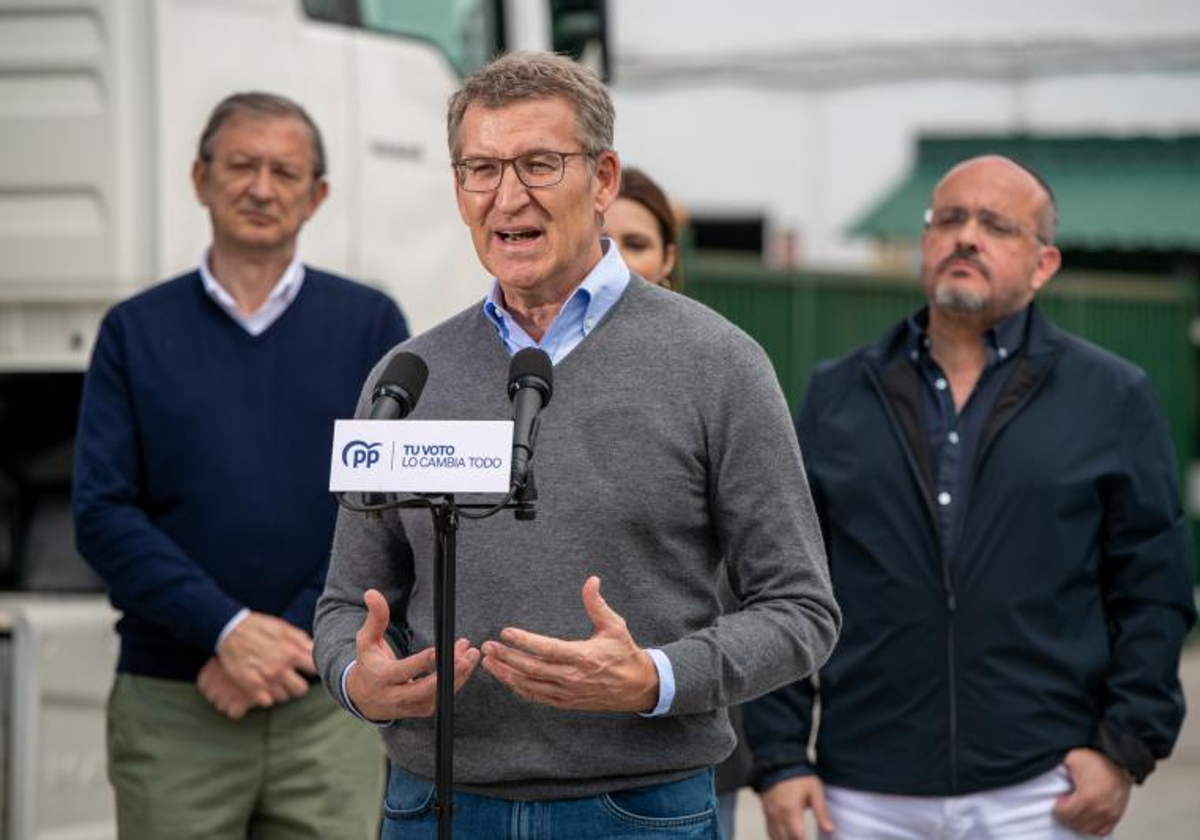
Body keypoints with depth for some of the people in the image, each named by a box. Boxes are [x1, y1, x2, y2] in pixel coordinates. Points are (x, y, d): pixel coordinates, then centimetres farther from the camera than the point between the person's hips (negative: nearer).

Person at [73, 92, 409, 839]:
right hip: (170, 708, 0)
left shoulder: (370, 325, 6)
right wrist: (228, 630, -14)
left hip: (329, 702, 0)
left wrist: (294, 641, -11)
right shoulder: (137, 331, 7)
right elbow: (104, 516, -2)